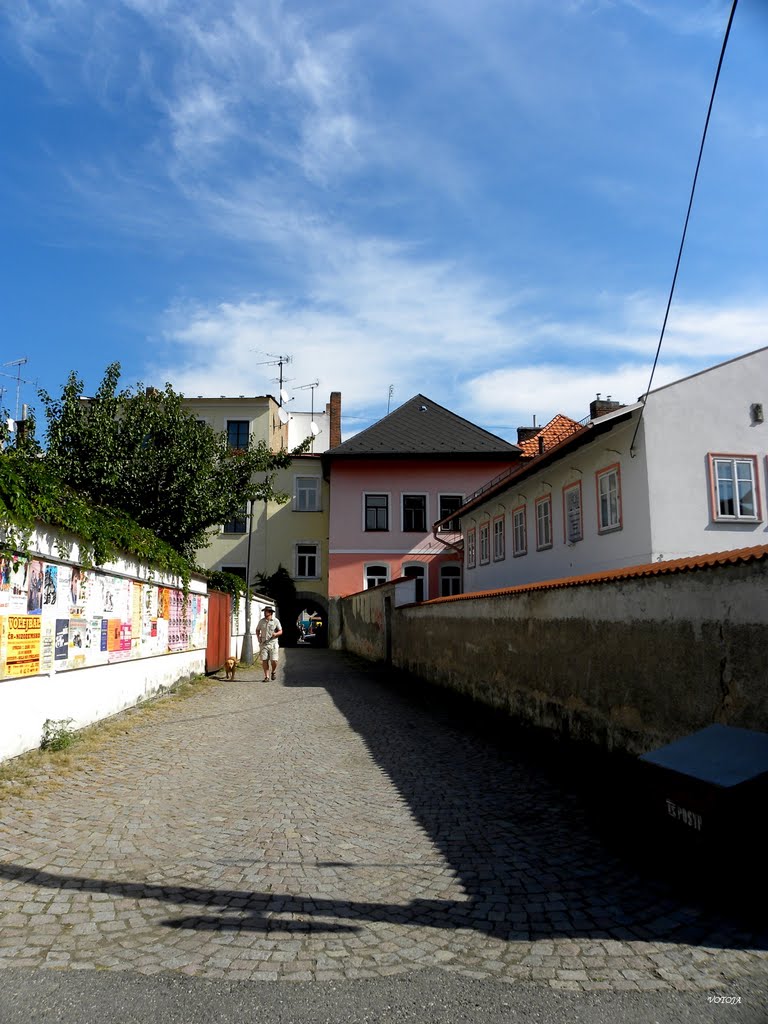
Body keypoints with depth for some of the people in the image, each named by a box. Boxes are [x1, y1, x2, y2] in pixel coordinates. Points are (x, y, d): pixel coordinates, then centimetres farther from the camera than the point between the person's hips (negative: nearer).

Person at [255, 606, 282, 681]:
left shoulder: (276, 621, 1)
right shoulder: (261, 621, 8)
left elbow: (280, 631, 3)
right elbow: (257, 630, 20)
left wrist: (276, 634, -17)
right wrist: (258, 637, 3)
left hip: (273, 643, -2)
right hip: (263, 643, 2)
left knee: (274, 660, -7)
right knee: (264, 660, -3)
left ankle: (273, 672, 23)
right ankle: (266, 676, 5)